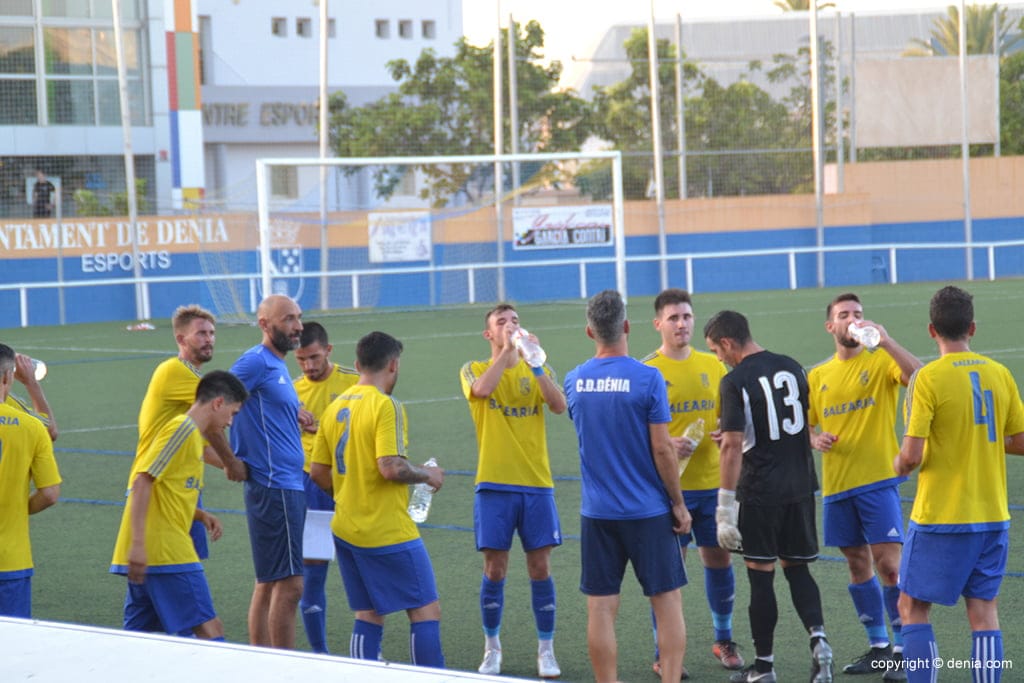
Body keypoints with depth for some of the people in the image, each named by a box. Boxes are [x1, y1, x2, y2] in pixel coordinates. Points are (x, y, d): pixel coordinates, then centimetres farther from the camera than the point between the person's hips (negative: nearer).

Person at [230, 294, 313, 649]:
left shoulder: (277, 365, 17)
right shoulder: (256, 361, -12)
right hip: (273, 487, -10)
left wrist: (294, 413, 13)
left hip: (289, 485, 10)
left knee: (269, 583, 11)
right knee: (288, 584, -9)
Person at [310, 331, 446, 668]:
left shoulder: (335, 407, 9)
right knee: (426, 611, -1)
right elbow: (392, 467, -23)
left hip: (346, 530, 8)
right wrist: (427, 475, -6)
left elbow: (319, 472, 13)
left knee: (368, 615, 12)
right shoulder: (385, 406, -14)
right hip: (389, 533, -8)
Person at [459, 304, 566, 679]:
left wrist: (535, 364, -18)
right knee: (494, 569, 1)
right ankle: (492, 648, 16)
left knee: (540, 567, 1)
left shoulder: (537, 370, 8)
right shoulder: (475, 370, 4)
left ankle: (546, 651, 9)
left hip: (536, 484, 1)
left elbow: (559, 405, -10)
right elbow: (481, 389, -21)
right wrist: (506, 351, -18)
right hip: (494, 485, -1)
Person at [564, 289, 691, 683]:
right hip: (648, 511, -3)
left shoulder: (574, 381, 2)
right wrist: (679, 504, -1)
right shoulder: (647, 378, -12)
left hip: (596, 513, 3)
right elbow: (662, 450, -12)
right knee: (668, 602, 6)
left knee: (601, 608, 5)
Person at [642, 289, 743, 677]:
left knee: (719, 560, 10)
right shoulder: (647, 371, -5)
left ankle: (724, 640, 27)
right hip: (669, 486, -4)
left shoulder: (712, 365, 8)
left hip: (713, 482, 4)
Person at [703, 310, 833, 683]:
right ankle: (818, 639, -6)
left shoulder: (735, 382, -12)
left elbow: (732, 446, -17)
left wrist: (725, 507, -14)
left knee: (761, 575, 3)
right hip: (800, 486, 6)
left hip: (760, 492, -6)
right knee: (797, 568, 15)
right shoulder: (792, 368, 7)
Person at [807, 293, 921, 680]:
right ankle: (878, 648, 22)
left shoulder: (881, 361, -3)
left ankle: (903, 651, -3)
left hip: (878, 480, -5)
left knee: (888, 564, -11)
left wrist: (885, 341, -30)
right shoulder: (817, 377, 11)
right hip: (836, 486, 5)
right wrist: (815, 440, -4)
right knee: (857, 565, 12)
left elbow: (919, 378, -22)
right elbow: (804, 427, 18)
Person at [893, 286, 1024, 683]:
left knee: (912, 607, 7)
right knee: (983, 610, 9)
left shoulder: (928, 378, -13)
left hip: (940, 516, -5)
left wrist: (900, 466, 5)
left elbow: (912, 456, -17)